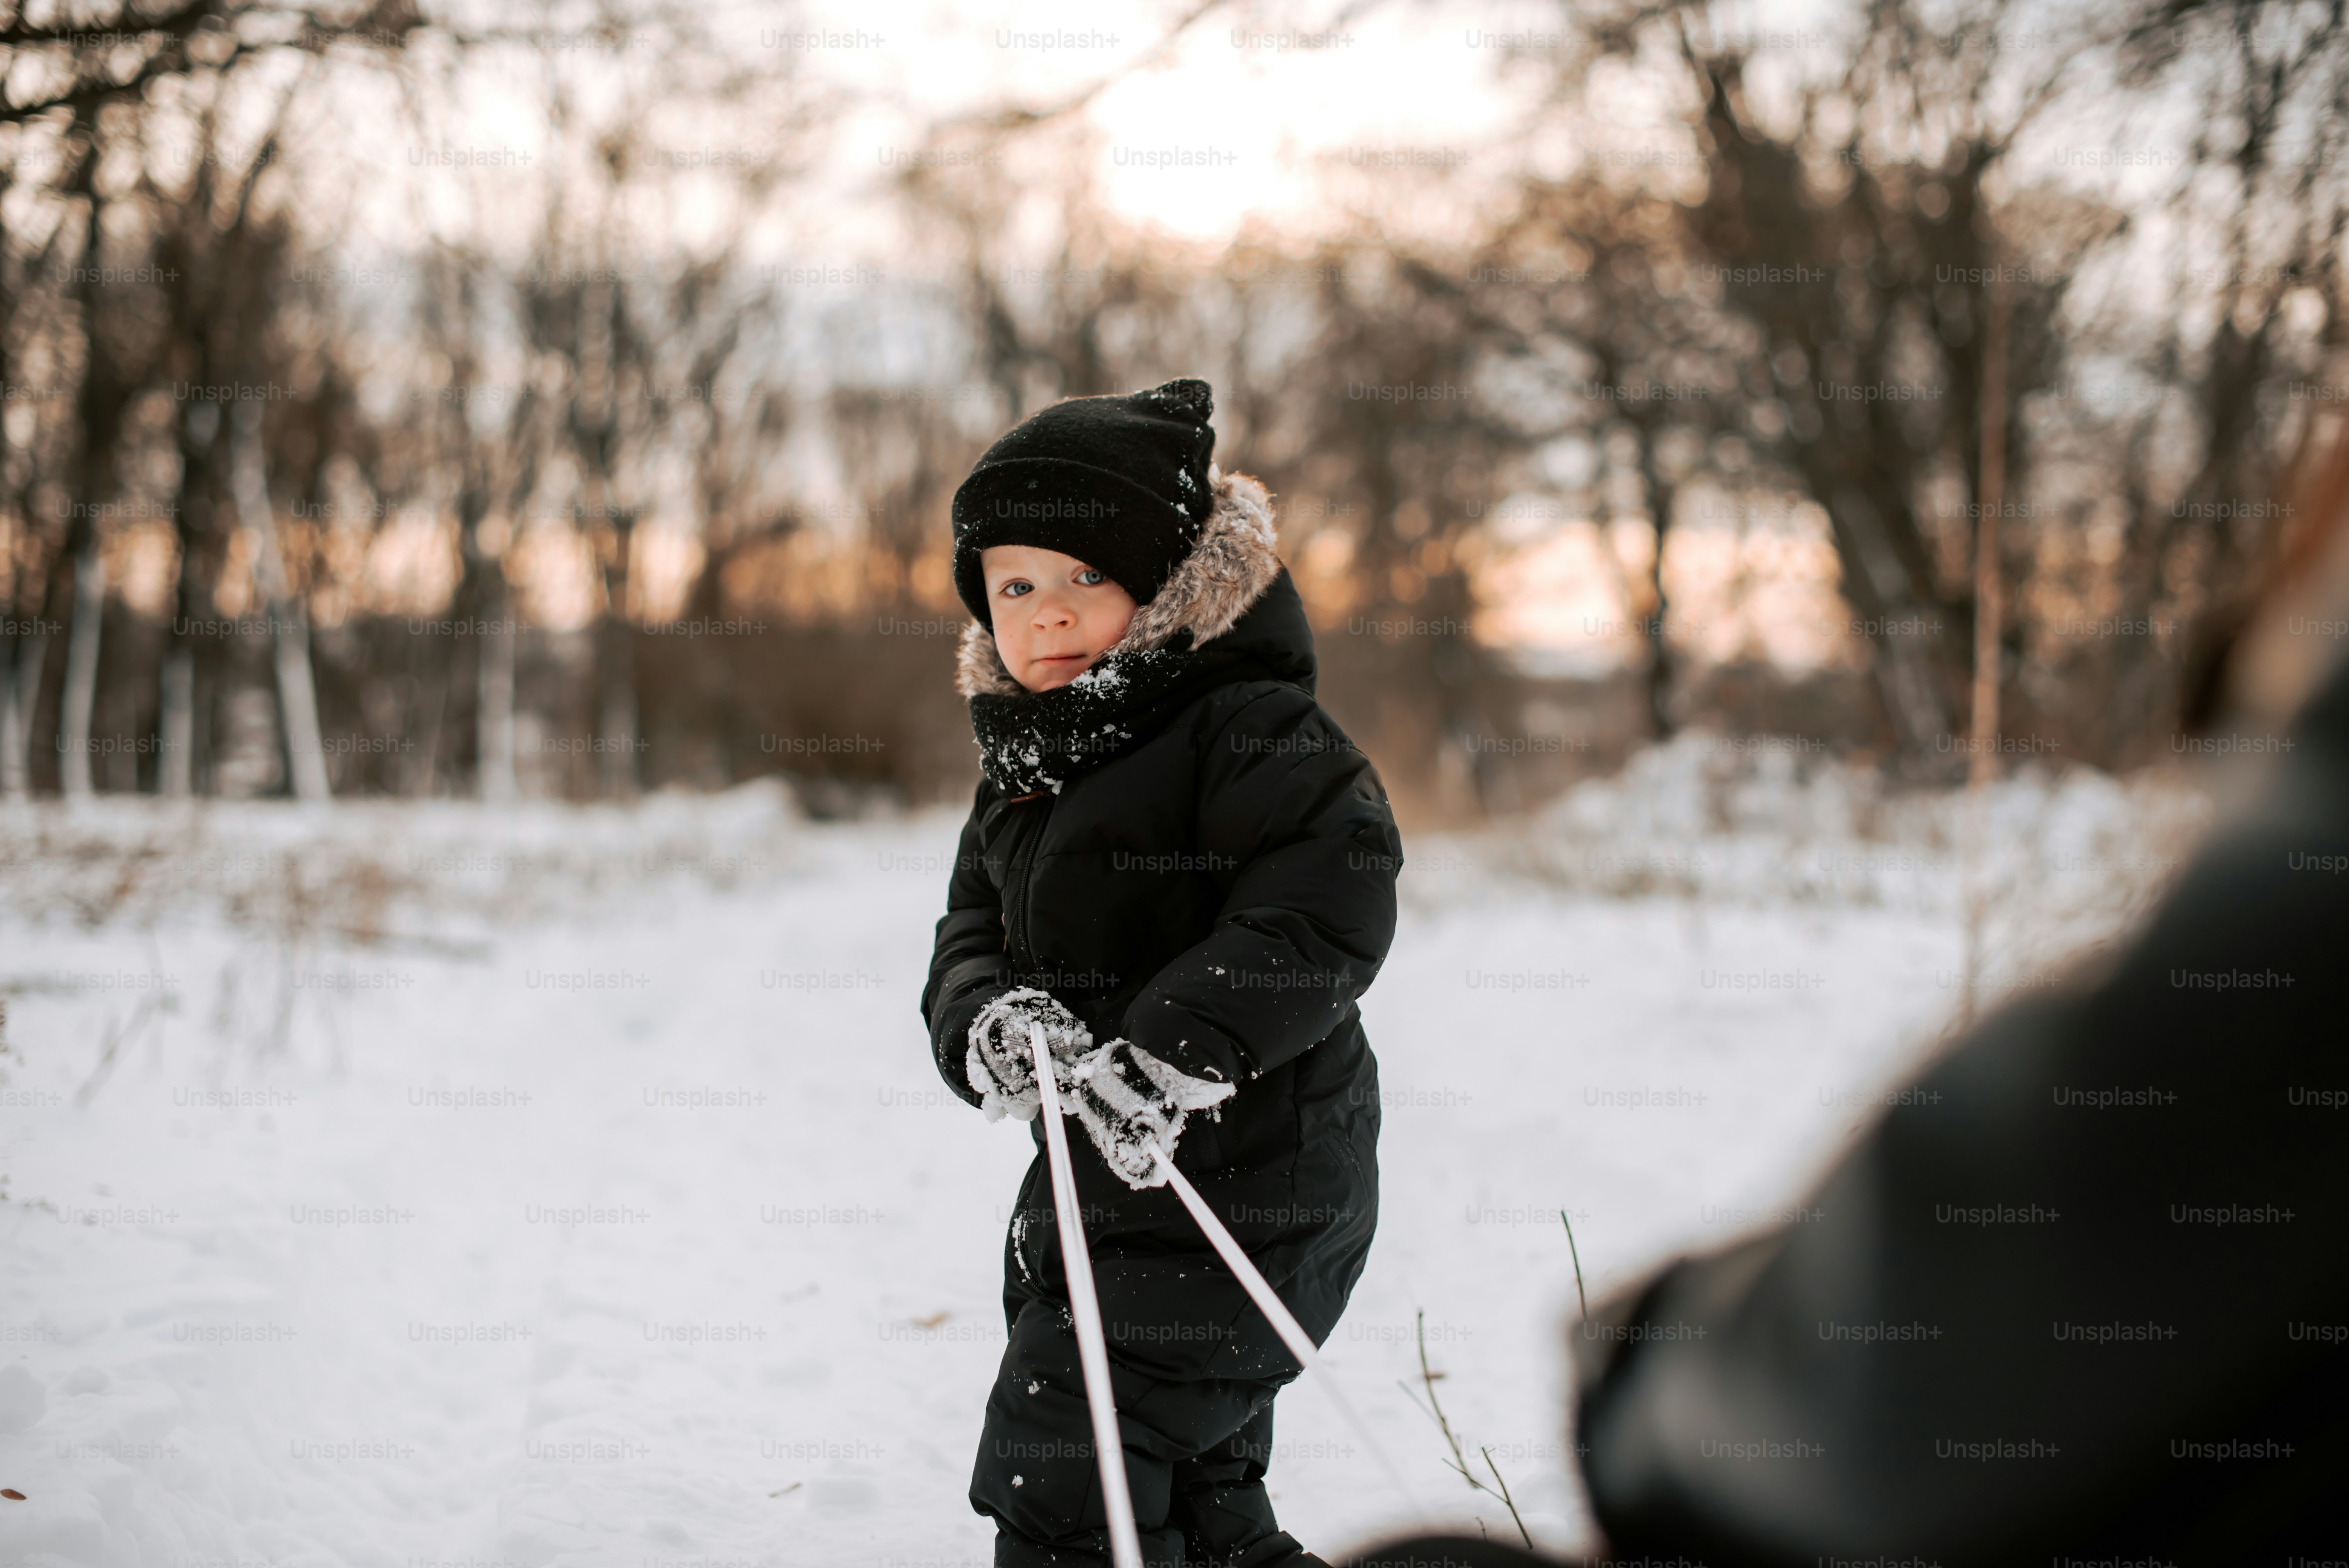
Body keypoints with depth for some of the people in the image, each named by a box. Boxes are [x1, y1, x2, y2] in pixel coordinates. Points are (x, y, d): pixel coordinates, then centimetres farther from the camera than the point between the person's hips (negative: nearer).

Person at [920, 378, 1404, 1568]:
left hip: (1236, 1192, -9)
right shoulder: (1025, 763, 11)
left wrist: (1182, 1046, -33)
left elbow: (1334, 895, -28)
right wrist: (986, 1016, -13)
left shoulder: (1247, 729, -15)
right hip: (1099, 1189, 9)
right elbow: (972, 930, 11)